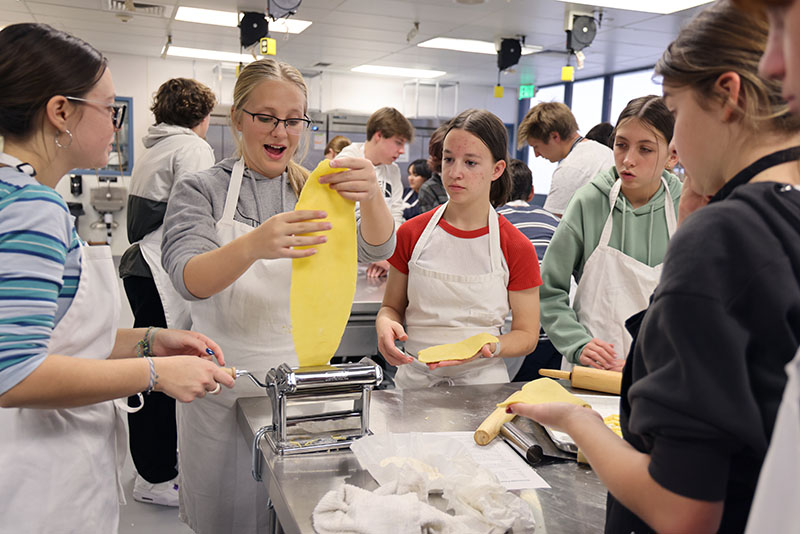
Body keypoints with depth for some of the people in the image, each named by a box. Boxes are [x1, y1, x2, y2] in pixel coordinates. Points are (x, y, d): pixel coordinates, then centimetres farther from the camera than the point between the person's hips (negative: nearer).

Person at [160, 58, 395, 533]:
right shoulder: (202, 191, -3)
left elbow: (378, 248, -12)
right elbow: (188, 279, -20)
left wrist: (373, 195, -35)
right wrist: (253, 246, -42)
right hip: (225, 390, -2)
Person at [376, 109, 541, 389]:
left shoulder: (517, 248, -4)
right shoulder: (411, 234, 2)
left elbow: (526, 334, 3)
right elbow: (392, 306, 11)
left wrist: (488, 347, -18)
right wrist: (385, 324, -12)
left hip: (481, 380, -1)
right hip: (415, 380, 2)